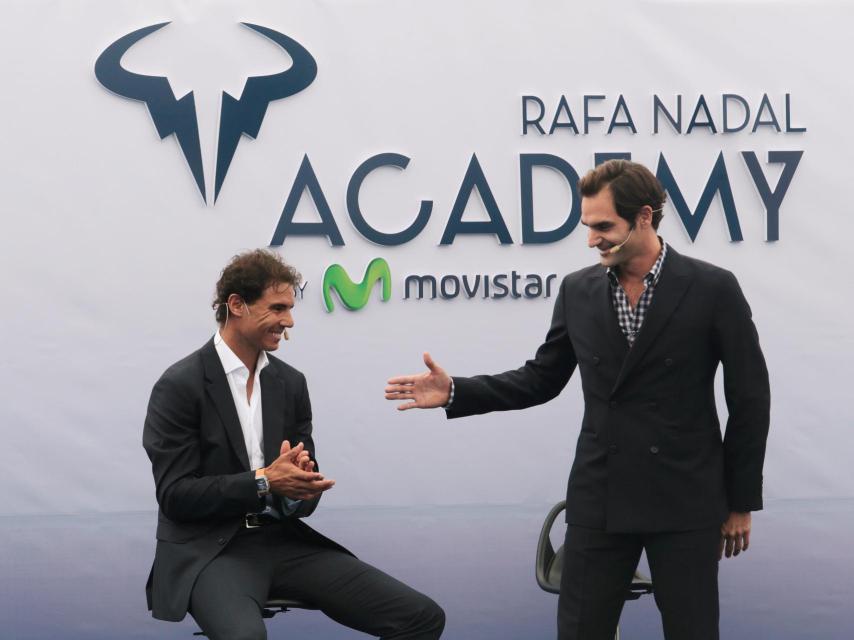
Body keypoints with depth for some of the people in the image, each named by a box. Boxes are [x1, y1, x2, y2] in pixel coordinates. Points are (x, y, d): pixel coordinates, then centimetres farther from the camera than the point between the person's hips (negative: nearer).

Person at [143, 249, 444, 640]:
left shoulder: (291, 382, 10)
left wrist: (299, 488, -13)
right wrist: (263, 482, -21)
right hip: (210, 550, -6)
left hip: (282, 541, 6)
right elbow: (175, 495, -12)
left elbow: (302, 491, 12)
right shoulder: (179, 386, -8)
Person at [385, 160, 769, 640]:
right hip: (600, 501, 3)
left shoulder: (713, 289, -7)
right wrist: (455, 392, -1)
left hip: (685, 502, -3)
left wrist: (741, 503, -1)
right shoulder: (578, 291, 3)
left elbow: (750, 401, -3)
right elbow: (543, 380, 12)